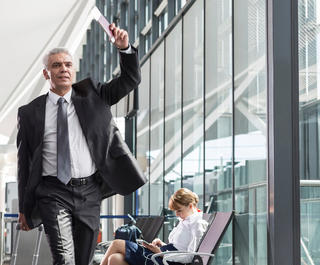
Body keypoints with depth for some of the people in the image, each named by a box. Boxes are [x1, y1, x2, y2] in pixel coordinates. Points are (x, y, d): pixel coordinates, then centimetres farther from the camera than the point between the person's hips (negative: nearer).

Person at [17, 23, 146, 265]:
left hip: (89, 192, 3)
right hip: (54, 193, -2)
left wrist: (125, 48, -14)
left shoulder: (91, 95, 9)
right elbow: (24, 161, 7)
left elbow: (130, 80, 4)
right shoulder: (30, 113, 4)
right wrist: (24, 207, 6)